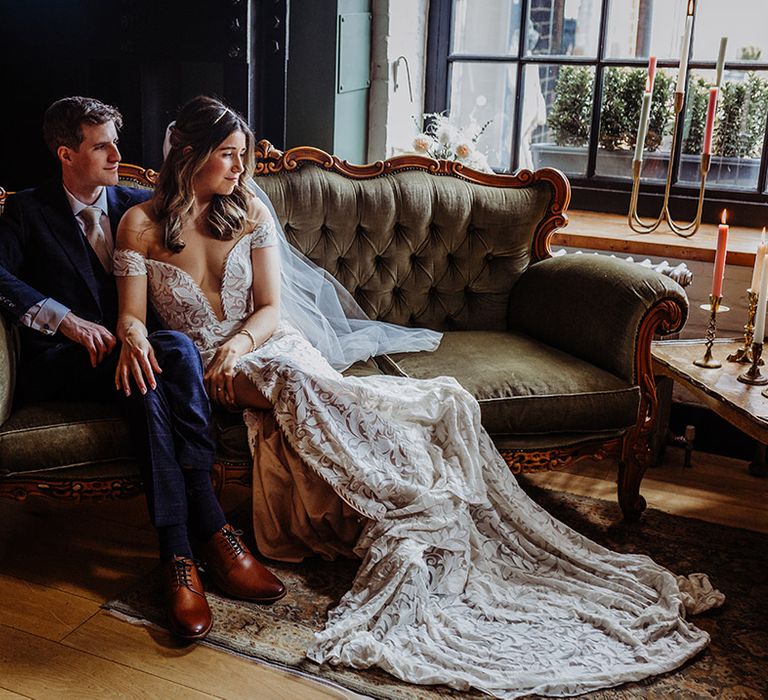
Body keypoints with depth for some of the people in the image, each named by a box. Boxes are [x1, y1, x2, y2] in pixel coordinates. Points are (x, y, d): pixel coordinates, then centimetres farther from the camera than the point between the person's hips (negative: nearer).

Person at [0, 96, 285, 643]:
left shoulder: (136, 204, 17)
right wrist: (68, 320, -21)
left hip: (129, 346, 3)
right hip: (61, 362, -3)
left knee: (176, 348, -34)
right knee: (147, 373, -36)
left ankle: (179, 551, -42)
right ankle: (212, 531, -39)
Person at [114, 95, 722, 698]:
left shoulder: (249, 211, 9)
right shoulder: (142, 224, 2)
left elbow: (269, 308, 4)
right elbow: (131, 315, -4)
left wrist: (238, 343, -17)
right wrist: (134, 341, -29)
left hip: (267, 344, 3)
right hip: (200, 365, -3)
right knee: (298, 386, -35)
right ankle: (411, 532, -33)